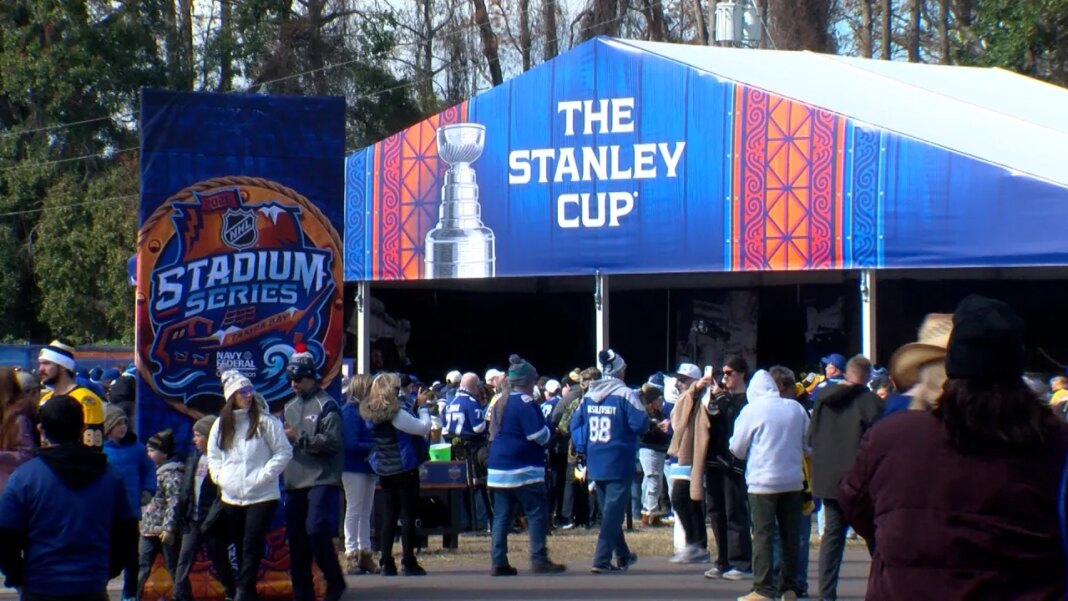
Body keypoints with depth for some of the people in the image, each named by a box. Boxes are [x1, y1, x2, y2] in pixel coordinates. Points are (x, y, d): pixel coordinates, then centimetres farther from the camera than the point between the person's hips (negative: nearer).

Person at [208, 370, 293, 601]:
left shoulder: (265, 421, -5)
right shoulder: (221, 425, 9)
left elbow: (284, 452, -4)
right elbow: (213, 456, 18)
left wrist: (264, 475, -11)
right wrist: (220, 477, 2)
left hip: (261, 496, -5)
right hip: (230, 497, 5)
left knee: (252, 545, -12)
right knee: (239, 546, 10)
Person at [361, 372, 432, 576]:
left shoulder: (371, 414, 3)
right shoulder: (396, 414, -20)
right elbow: (424, 428, -15)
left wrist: (415, 406, 13)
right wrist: (422, 407, -2)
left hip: (384, 472, 7)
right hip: (404, 469, -7)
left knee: (388, 516, 11)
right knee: (408, 515, 0)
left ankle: (386, 563, 8)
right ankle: (408, 563, 0)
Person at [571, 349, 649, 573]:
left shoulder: (589, 395, 6)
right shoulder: (625, 395, -13)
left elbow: (575, 424, 8)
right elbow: (641, 424, -18)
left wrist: (583, 448, 11)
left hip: (595, 463, 6)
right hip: (619, 463, -6)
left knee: (609, 510, 19)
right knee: (613, 511, -2)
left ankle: (623, 555, 32)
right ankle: (602, 560, -9)